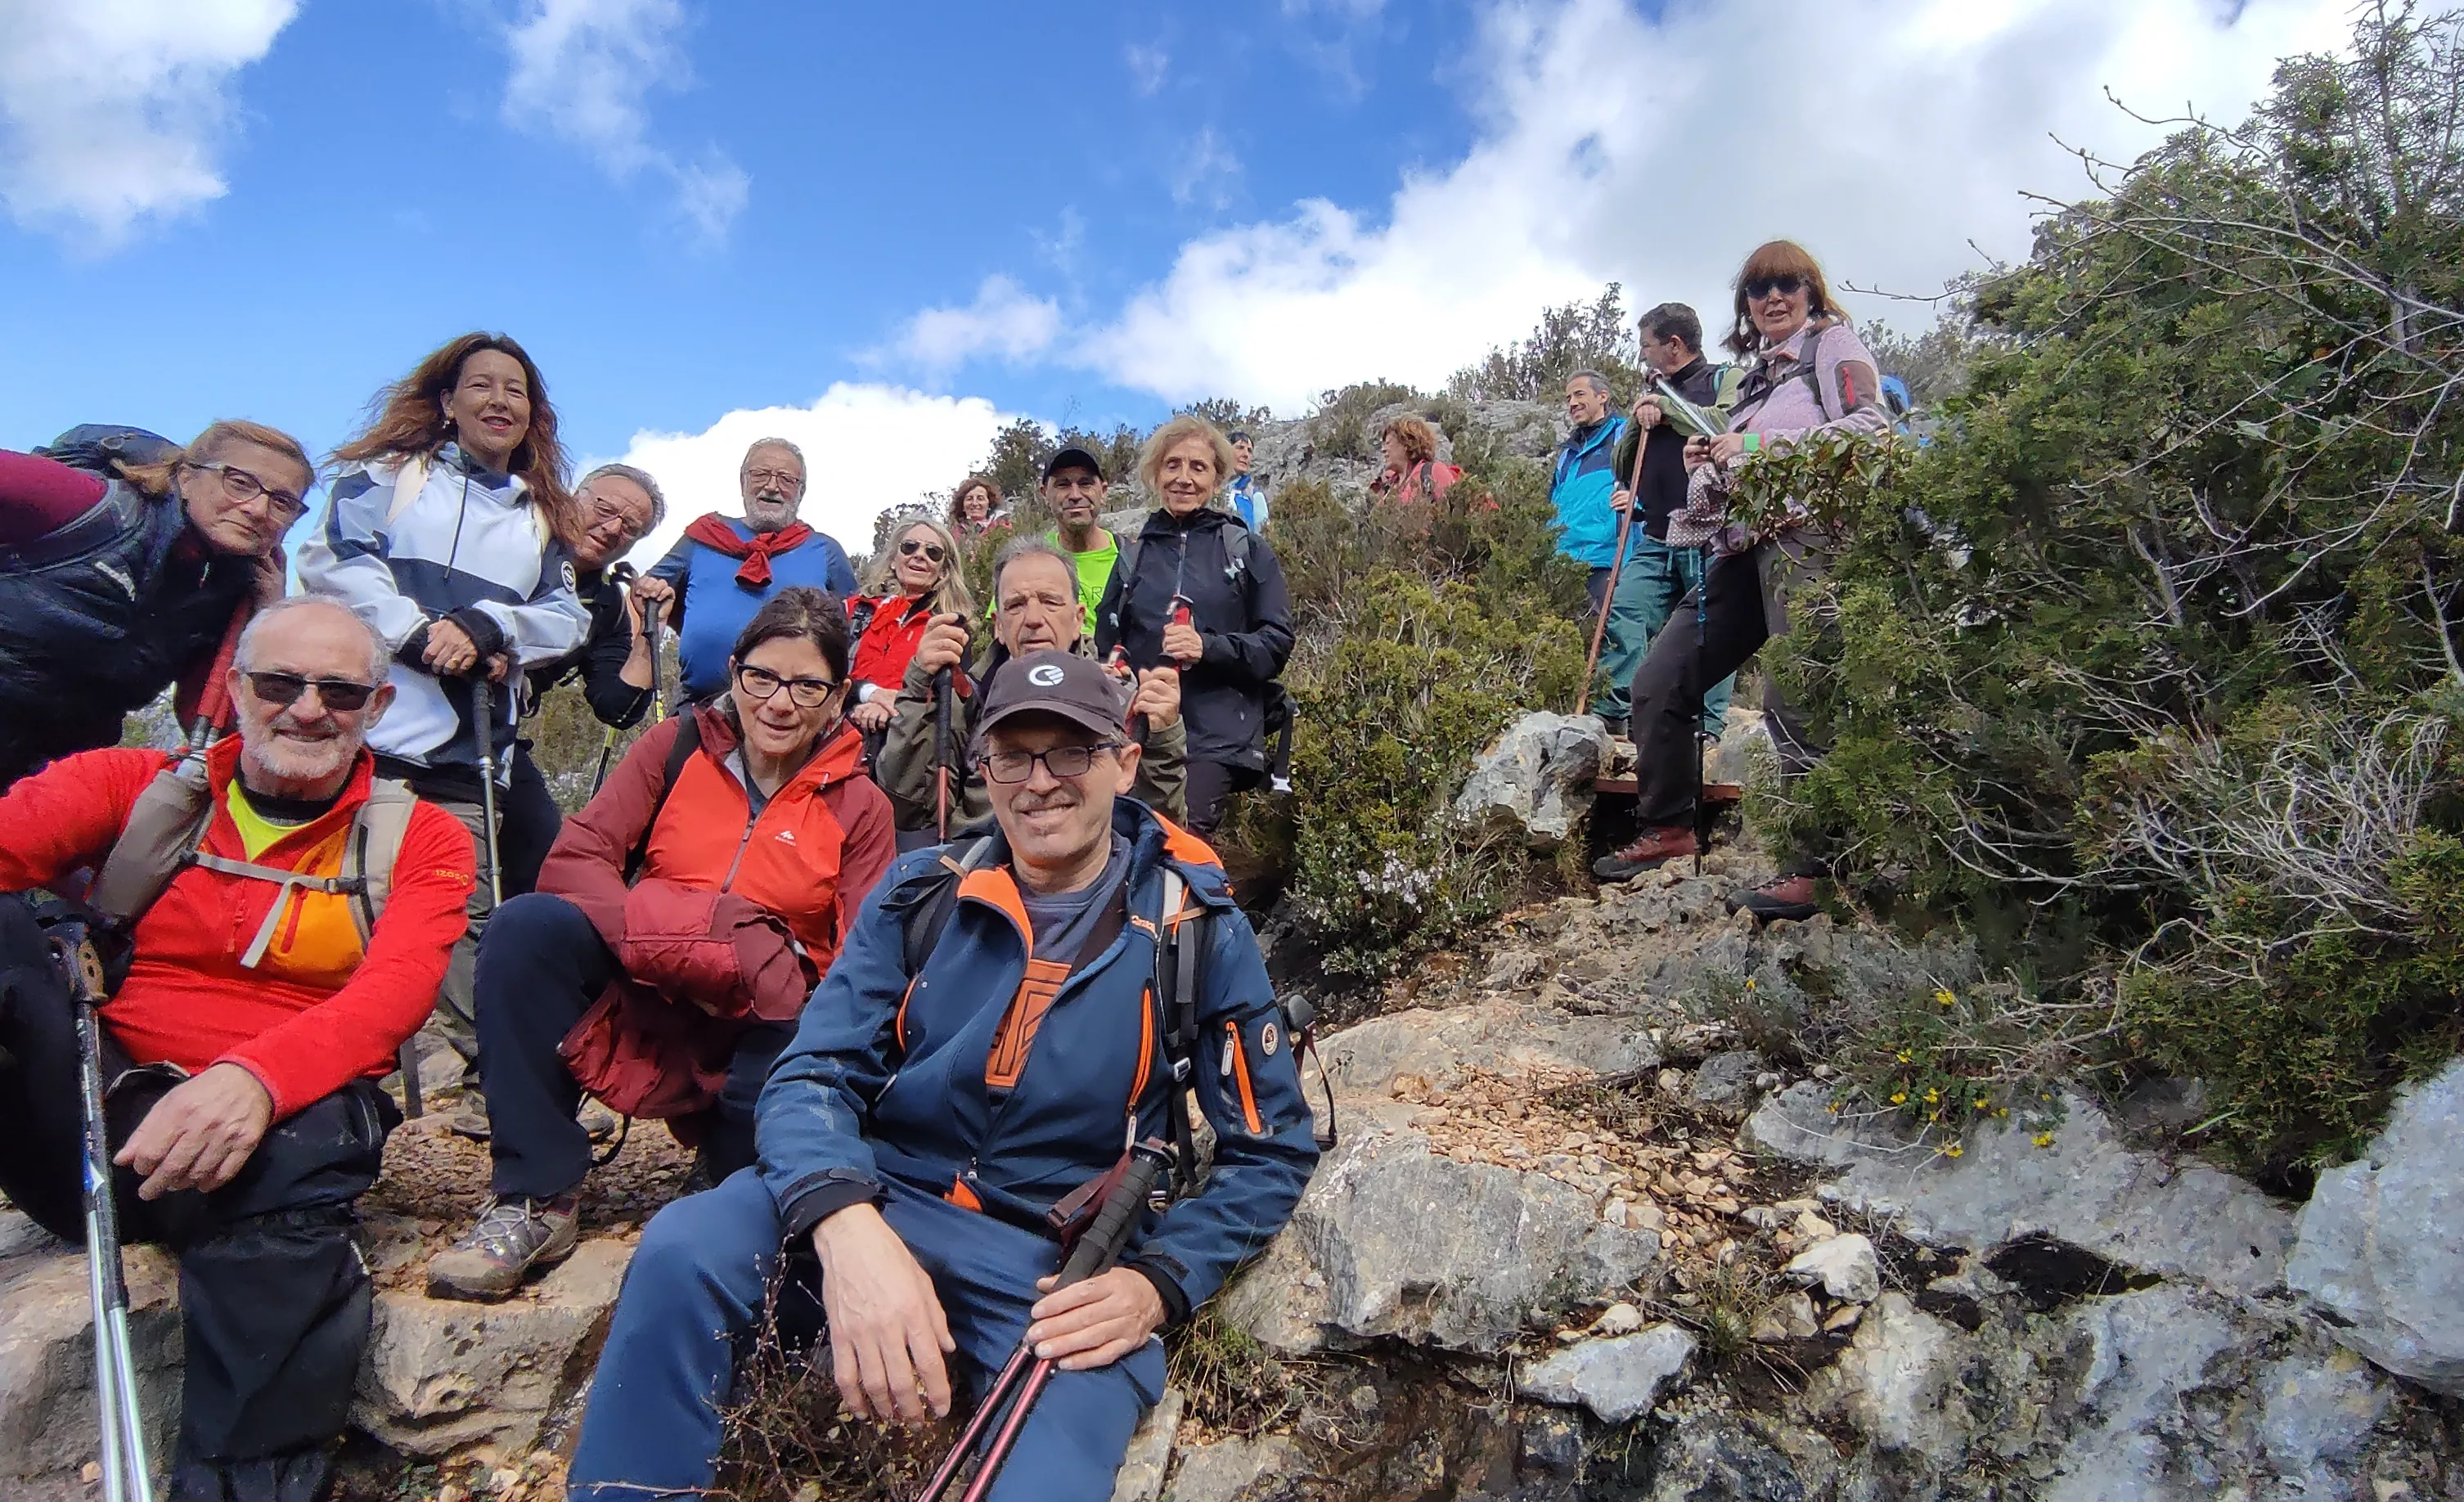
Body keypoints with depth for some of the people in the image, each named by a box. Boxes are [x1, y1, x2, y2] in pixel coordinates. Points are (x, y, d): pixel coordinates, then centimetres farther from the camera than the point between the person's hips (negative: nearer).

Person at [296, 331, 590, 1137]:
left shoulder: (542, 517, 21)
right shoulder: (390, 473, 12)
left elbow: (565, 615, 9)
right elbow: (331, 559, -2)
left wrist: (490, 627, -9)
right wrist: (418, 631, -13)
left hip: (471, 744, 3)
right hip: (373, 720, -2)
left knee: (468, 911, 2)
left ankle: (492, 1075, 7)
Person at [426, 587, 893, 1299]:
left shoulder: (858, 808, 2)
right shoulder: (676, 749, 5)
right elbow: (571, 860, -6)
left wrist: (766, 972, -24)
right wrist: (675, 938, -23)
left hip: (760, 1031, -1)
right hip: (641, 999, 1)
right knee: (526, 925, -25)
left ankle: (732, 1183, 0)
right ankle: (535, 1199, -15)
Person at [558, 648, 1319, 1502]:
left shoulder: (1199, 930, -2)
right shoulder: (921, 895, 3)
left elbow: (1271, 1151, 2)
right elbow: (814, 1074, -5)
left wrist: (1158, 1285, -15)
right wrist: (847, 1226, -27)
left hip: (1059, 1271, -2)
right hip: (880, 1202, 3)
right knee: (683, 1248, -24)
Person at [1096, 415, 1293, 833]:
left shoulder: (1248, 550, 8)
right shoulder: (1134, 556, 18)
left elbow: (1277, 642, 3)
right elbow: (1107, 647, 24)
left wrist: (1208, 647, -13)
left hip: (1218, 739, -3)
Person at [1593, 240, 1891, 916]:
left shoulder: (1834, 344, 6)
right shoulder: (1755, 374, 27)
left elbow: (1871, 428, -10)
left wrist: (1762, 444, -13)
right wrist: (1709, 466, 10)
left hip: (1806, 542, -8)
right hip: (1745, 547, 8)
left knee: (1792, 703, -18)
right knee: (1658, 683, 5)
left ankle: (1817, 869, -13)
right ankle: (1668, 827, 17)